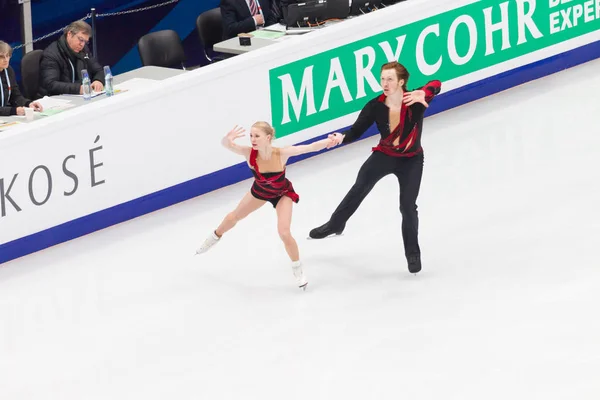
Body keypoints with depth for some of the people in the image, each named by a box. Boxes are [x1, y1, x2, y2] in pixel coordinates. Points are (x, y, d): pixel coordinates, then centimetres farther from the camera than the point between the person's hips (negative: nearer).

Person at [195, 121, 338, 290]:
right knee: (235, 216, 25)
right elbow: (226, 144, -47)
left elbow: (310, 147, -47)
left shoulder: (281, 153, -41)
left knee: (284, 233, -14)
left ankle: (298, 271, 13)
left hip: (283, 193, -3)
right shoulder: (249, 153, -37)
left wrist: (329, 140, -65)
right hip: (260, 190, 3)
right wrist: (228, 139, -71)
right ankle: (215, 237, 59)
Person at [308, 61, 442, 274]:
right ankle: (335, 225, 39)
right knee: (358, 190, 14)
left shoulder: (415, 101, -30)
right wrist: (341, 138, -42)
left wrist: (424, 93, -69)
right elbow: (356, 131, -20)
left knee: (408, 207, -2)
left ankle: (413, 254, 19)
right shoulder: (375, 106, -23)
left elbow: (436, 85, -47)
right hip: (383, 156, 2)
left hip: (410, 161, -2)